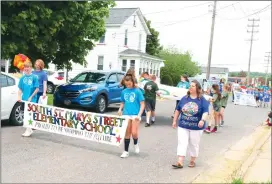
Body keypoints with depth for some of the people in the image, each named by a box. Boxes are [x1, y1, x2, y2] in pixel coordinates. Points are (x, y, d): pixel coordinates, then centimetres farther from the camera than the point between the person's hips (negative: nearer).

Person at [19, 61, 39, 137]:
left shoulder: (34, 77, -7)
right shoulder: (22, 78, 6)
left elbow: (37, 89, -8)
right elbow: (20, 89, 11)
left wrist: (31, 97, -11)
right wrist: (19, 97, -2)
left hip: (32, 99, -5)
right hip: (24, 99, 5)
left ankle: (28, 130, 1)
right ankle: (29, 129, 23)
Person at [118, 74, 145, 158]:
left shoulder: (137, 91, -5)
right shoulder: (124, 92, 6)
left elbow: (142, 104, -4)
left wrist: (139, 115, -14)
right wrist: (120, 109, -2)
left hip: (135, 115, -3)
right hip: (126, 115, 3)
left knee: (134, 133, -6)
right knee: (127, 133, 7)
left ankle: (136, 144, 27)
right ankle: (126, 151, 18)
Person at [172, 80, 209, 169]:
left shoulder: (202, 100, -6)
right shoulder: (184, 98, 4)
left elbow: (205, 112, -14)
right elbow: (178, 110, 11)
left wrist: (203, 120, -33)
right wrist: (174, 121, 10)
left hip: (196, 127, -2)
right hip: (183, 126, 3)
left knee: (194, 144, 11)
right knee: (182, 143, -1)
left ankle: (192, 161, 28)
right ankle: (180, 162, 0)